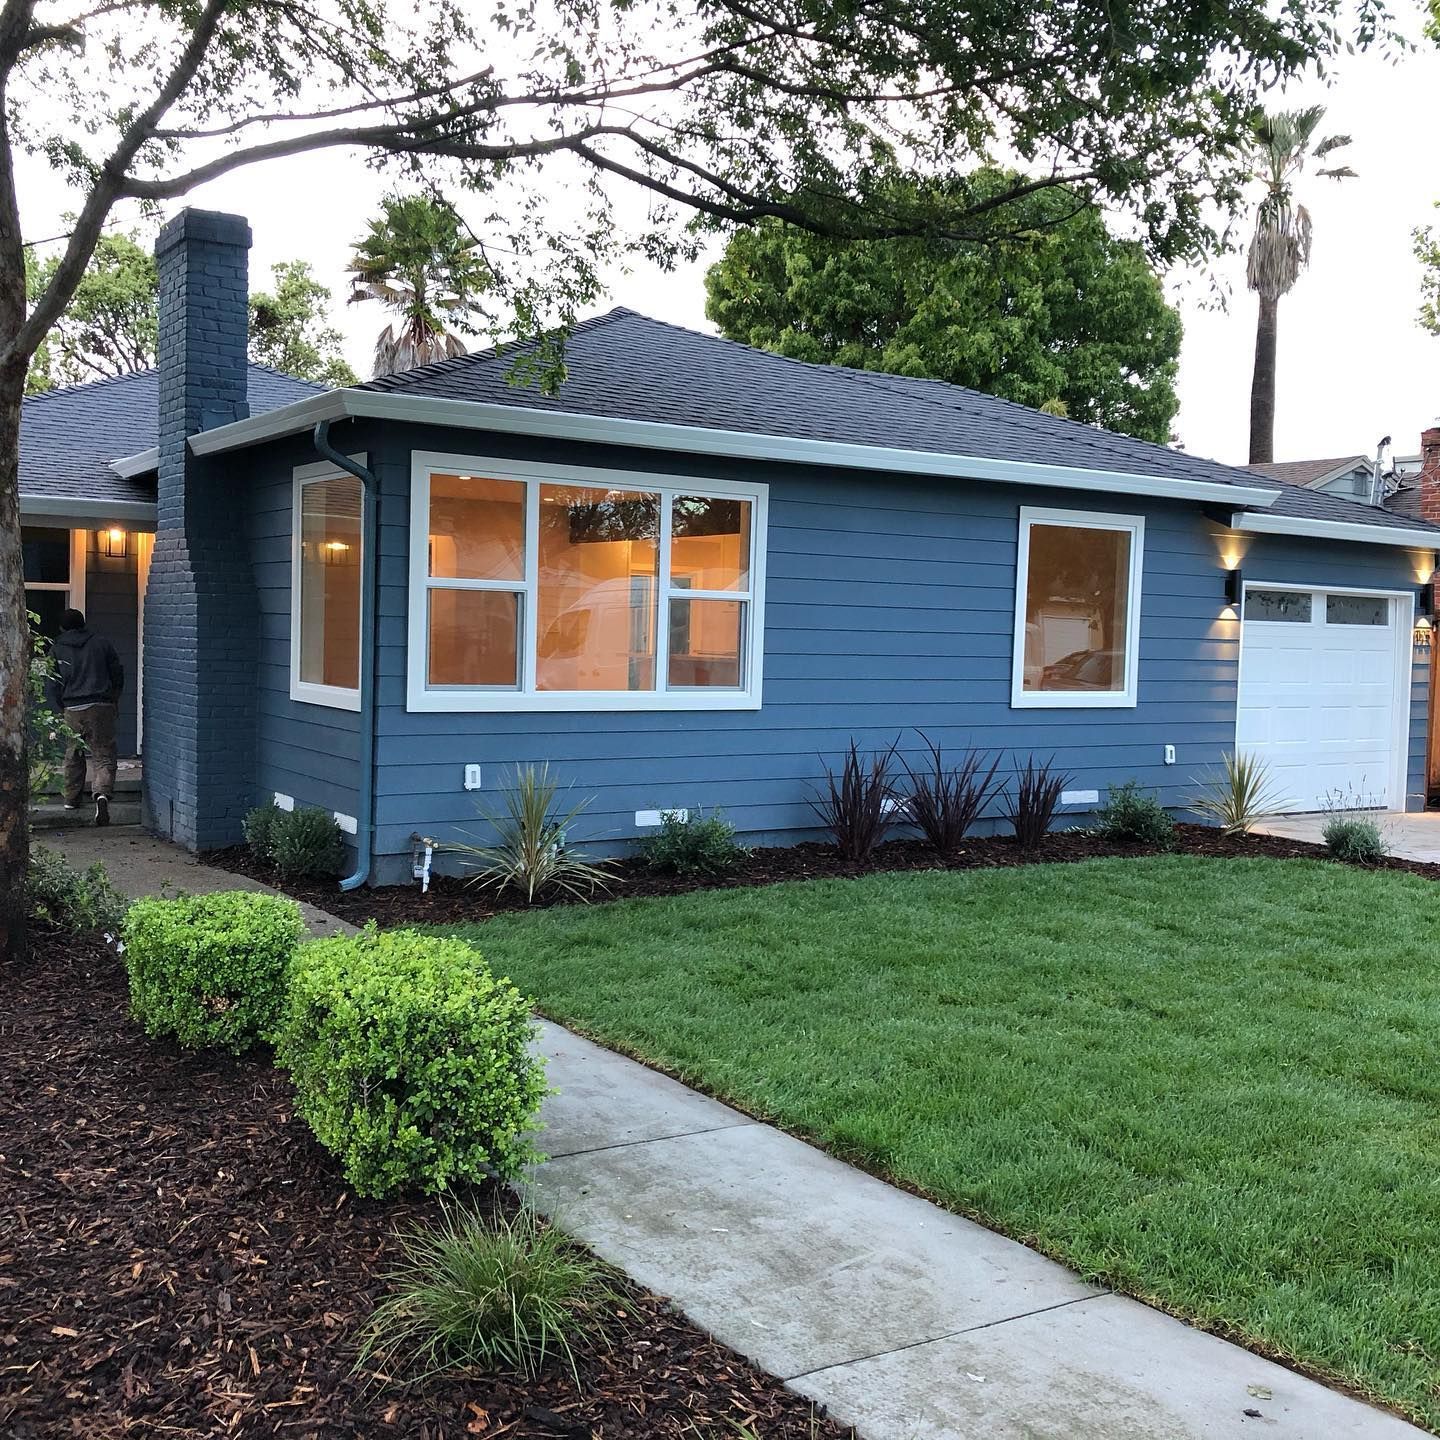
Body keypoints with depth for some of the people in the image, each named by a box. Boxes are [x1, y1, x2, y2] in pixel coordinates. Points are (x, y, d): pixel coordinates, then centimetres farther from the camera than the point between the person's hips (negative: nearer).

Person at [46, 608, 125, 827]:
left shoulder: (57, 650, 6)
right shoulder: (101, 643, 6)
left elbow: (52, 686, 4)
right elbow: (118, 673, 10)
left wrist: (59, 710, 12)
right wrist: (114, 699, 23)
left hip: (72, 710, 1)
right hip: (101, 707, -1)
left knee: (73, 755, 19)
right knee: (104, 756, -2)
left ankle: (72, 799, 28)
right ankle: (102, 793, -26)